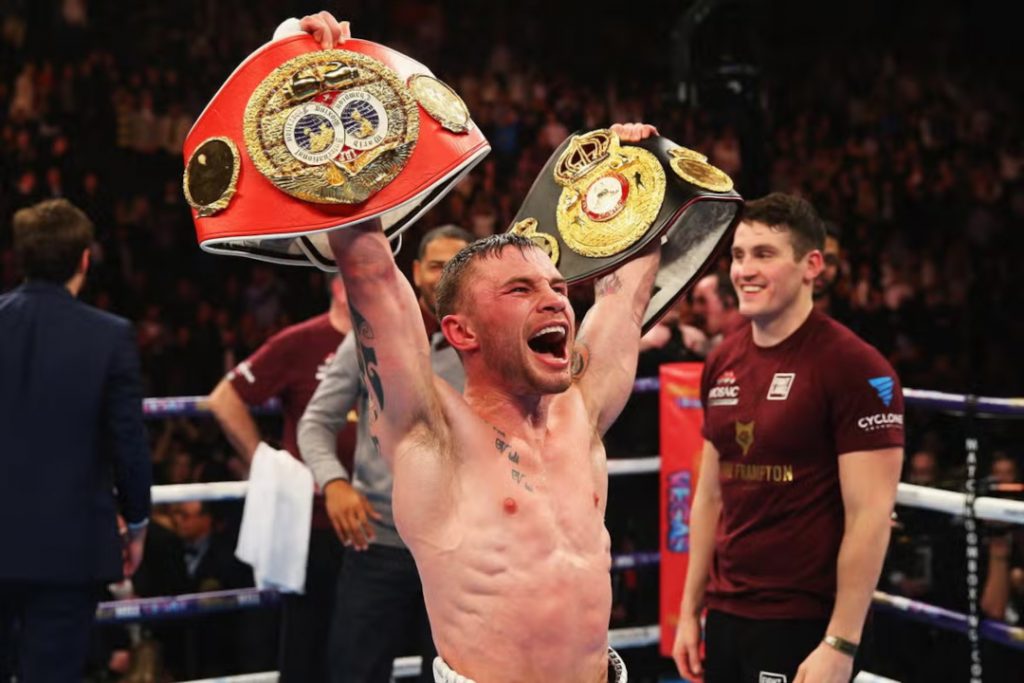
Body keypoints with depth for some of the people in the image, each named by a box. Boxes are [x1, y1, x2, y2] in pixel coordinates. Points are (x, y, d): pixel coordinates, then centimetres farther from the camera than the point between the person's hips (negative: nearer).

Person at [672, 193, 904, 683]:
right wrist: (690, 610, 11)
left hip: (803, 624, -6)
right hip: (724, 615, 6)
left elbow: (870, 516, -14)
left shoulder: (855, 367, -12)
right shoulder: (722, 363, 7)